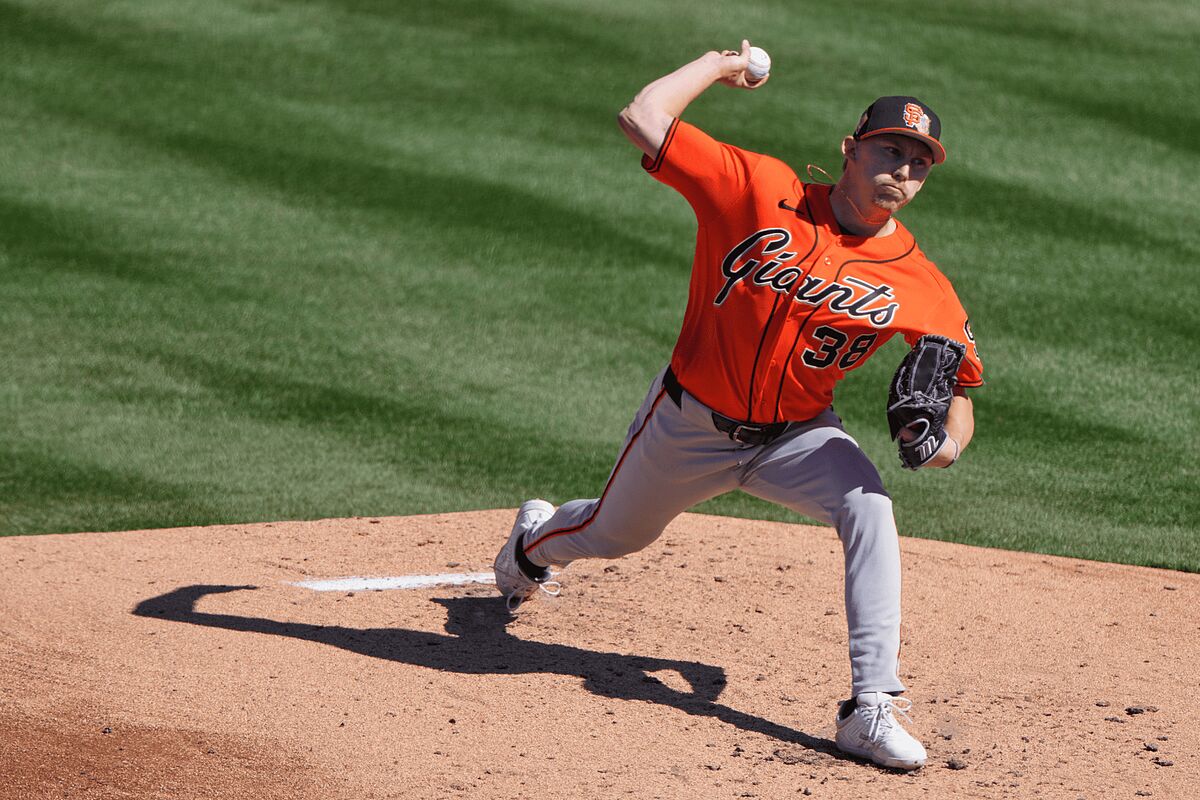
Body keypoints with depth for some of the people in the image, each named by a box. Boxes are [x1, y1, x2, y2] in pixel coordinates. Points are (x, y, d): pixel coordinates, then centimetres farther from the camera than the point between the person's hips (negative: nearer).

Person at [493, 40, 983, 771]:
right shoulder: (761, 190, -20)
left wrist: (952, 432, -26)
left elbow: (962, 374, -4)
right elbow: (643, 120, -23)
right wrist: (721, 66, -12)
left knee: (869, 510, -30)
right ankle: (536, 540, 63)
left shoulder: (918, 284, -15)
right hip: (690, 422, 0)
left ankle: (871, 710, -30)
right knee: (611, 536, 23)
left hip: (798, 436, 0)